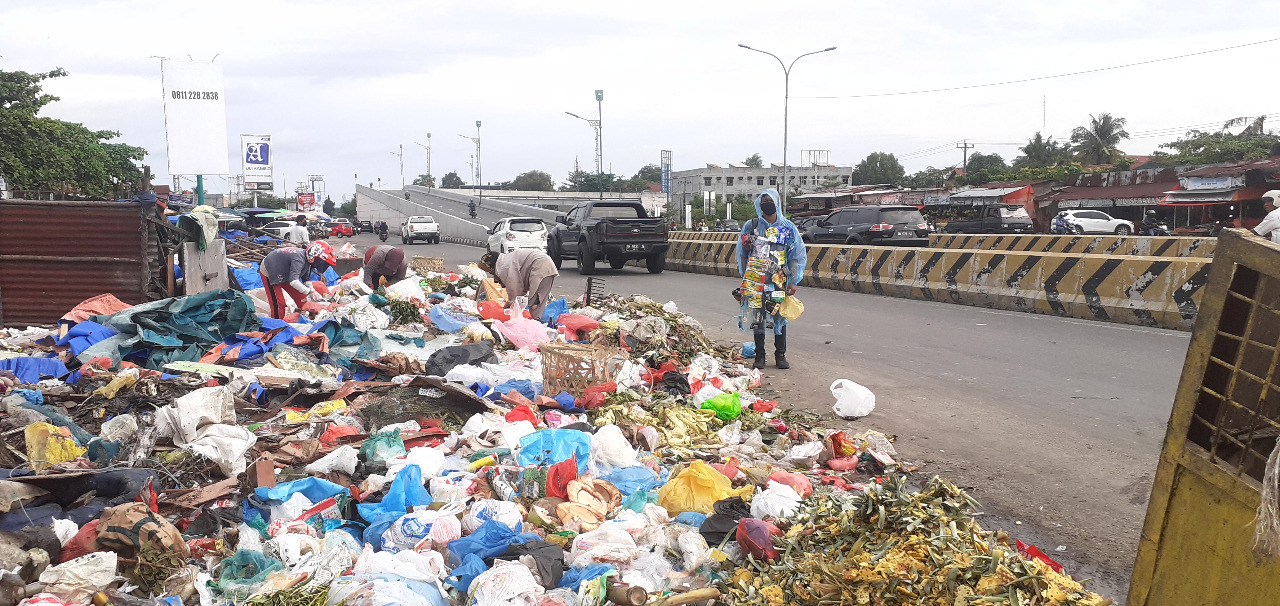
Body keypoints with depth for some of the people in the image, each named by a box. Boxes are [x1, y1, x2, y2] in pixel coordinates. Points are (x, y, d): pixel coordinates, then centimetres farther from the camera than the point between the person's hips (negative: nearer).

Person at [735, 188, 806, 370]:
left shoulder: (788, 228, 5)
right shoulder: (751, 226, 7)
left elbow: (798, 256, 6)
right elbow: (742, 254, 14)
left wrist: (793, 282, 0)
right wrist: (744, 279, 10)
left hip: (778, 281, -1)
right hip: (755, 281, 1)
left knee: (780, 317, 3)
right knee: (757, 318, 4)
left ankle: (780, 356, 14)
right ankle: (759, 356, 14)